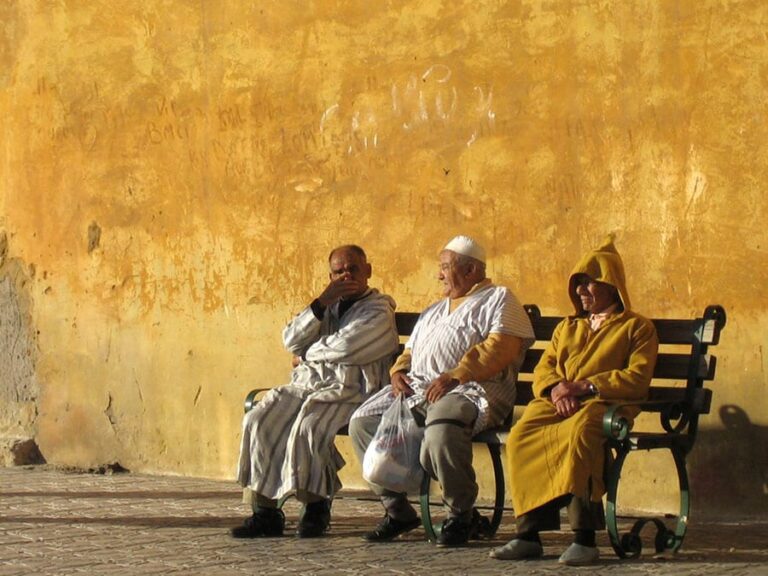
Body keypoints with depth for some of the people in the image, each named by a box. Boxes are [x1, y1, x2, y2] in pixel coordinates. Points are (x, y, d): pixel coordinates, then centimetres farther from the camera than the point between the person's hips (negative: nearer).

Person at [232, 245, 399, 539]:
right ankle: (265, 511, -19)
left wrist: (306, 356, 5)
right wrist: (321, 303, -3)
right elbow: (291, 341, 7)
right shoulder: (328, 306, 24)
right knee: (258, 421, -18)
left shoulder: (379, 312, 3)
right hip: (306, 386, 6)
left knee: (308, 427, -34)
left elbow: (343, 348, -13)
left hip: (348, 392, -6)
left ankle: (316, 507, -17)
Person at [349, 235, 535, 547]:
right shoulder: (435, 311, 35)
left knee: (441, 429, -39)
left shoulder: (498, 299, 8)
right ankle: (396, 509, -4)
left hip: (470, 390, -8)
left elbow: (501, 346, -9)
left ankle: (461, 513, -19)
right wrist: (399, 371, 7)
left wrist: (455, 376, -20)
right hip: (417, 388, 8)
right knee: (362, 422, -10)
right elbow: (410, 351, 32)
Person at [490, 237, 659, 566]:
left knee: (579, 433, -41)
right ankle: (528, 533, -29)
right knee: (520, 437, -28)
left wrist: (584, 386, -11)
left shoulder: (637, 327, 13)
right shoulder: (567, 327, 32)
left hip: (602, 404, -5)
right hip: (557, 403, 5)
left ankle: (585, 538, -40)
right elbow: (543, 369, 20)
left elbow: (637, 379, -1)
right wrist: (557, 387, -5)